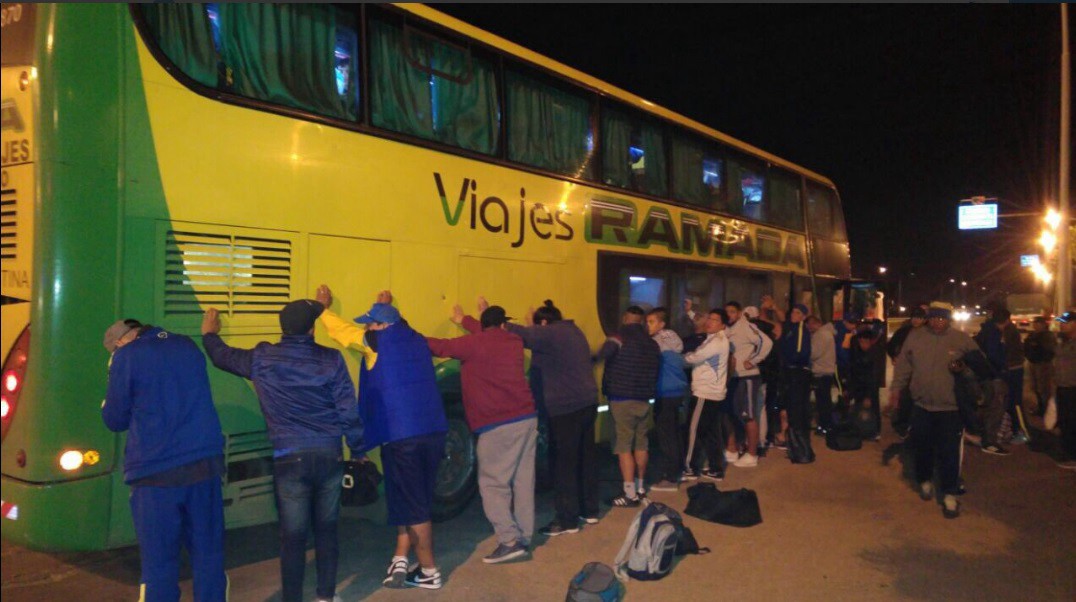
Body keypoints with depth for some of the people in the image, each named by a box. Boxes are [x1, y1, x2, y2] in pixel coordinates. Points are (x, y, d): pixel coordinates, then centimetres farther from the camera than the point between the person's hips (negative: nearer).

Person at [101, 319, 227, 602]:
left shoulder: (125, 357, -3)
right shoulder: (187, 345, 12)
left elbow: (115, 420, 4)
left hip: (156, 472, -4)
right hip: (205, 463, 5)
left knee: (159, 562, 5)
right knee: (208, 554, 10)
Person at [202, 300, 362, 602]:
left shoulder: (262, 359, -2)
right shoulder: (331, 359, -4)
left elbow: (224, 357, 17)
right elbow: (348, 411, -4)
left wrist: (209, 334, 38)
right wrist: (358, 449, 9)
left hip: (290, 459, -1)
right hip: (329, 455, 1)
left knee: (293, 535, 7)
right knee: (326, 529, 15)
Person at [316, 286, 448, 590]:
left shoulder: (378, 341, -1)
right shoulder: (416, 340, 14)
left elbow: (339, 327, 13)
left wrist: (324, 307, 31)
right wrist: (386, 308, 53)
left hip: (400, 434, -6)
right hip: (433, 431, 6)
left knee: (412, 504, 4)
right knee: (416, 500, 17)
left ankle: (430, 571, 12)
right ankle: (400, 559, 18)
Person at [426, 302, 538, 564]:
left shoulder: (473, 343, -4)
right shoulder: (514, 341, 14)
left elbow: (440, 347, 0)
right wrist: (463, 320, 44)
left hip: (498, 425, -6)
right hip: (527, 418, 6)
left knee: (493, 483, -1)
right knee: (523, 481, 11)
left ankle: (510, 540, -8)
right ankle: (524, 537, 16)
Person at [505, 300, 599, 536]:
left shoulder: (549, 333, -10)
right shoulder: (574, 332, 17)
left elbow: (520, 334, -15)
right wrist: (532, 327, 22)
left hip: (566, 406, -9)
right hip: (587, 402, 9)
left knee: (565, 462, -3)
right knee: (586, 456, 14)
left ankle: (567, 519, 2)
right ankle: (590, 511, 24)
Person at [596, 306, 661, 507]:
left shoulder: (619, 338, -10)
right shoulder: (652, 343, 9)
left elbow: (600, 357, -16)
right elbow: (656, 371, 15)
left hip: (622, 399, -6)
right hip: (644, 399, 6)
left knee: (623, 446, -4)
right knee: (641, 444, 14)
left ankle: (630, 494, -6)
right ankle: (640, 488, 23)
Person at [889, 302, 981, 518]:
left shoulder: (962, 340, -5)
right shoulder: (915, 337, -1)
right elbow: (903, 365, 4)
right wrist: (896, 388, 0)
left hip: (950, 408, -2)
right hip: (922, 406, 2)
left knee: (949, 453, -1)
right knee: (922, 448, 15)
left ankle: (950, 495, 12)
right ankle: (925, 481, 38)